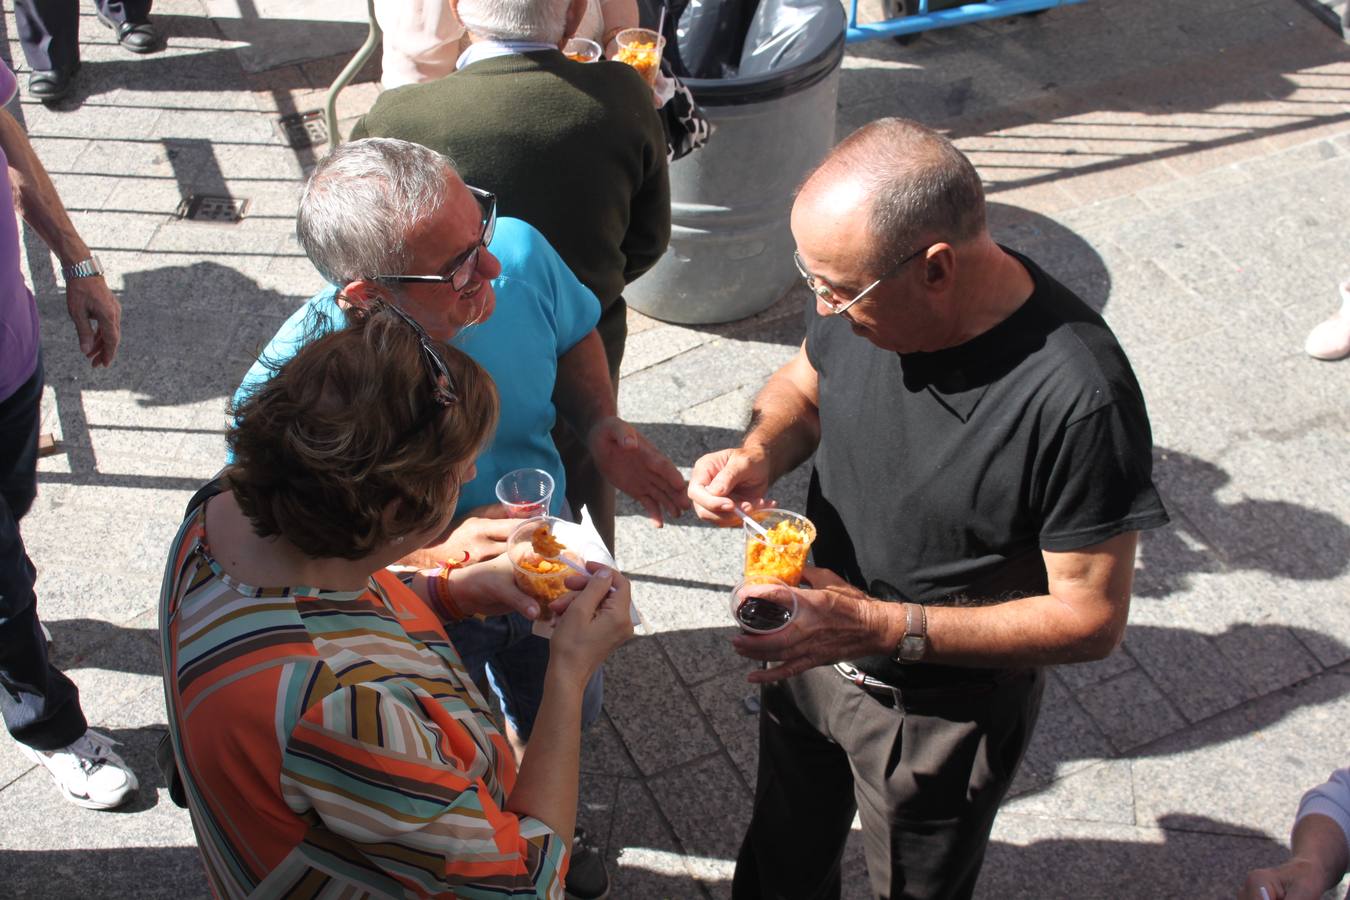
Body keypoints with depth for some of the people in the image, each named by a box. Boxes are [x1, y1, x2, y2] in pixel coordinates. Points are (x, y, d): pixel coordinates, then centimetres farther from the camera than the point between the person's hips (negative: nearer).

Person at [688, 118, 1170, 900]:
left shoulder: (1079, 398, -36)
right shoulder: (866, 283, -19)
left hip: (946, 710, -5)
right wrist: (758, 455, -20)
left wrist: (881, 627, -34)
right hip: (810, 647, 5)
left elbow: (1092, 618, -27)